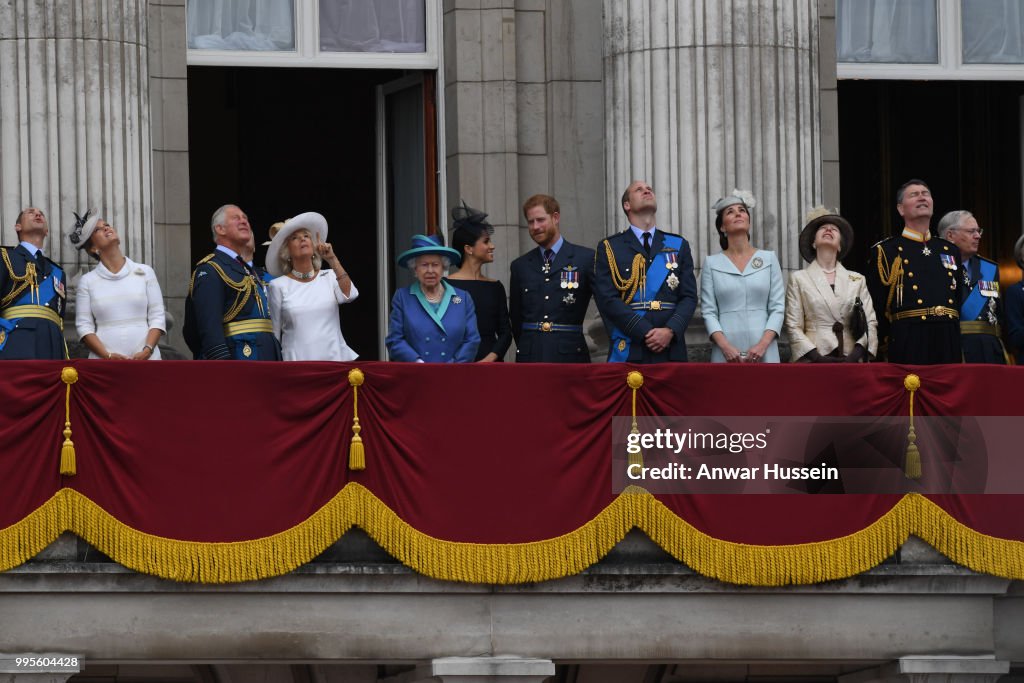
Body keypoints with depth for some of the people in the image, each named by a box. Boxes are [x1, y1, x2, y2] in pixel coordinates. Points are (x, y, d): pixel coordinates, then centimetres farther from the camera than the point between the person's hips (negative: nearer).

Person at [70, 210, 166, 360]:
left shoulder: (145, 272, 12)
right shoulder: (88, 281, 11)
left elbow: (157, 317, 9)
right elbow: (84, 326, 5)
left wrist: (147, 350, -8)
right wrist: (107, 356, -10)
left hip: (145, 358, 1)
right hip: (104, 363, -1)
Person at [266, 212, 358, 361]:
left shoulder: (329, 277, 10)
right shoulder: (278, 286, 6)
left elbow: (349, 295, -9)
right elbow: (273, 334, 9)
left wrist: (332, 259, -11)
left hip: (335, 359, 1)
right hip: (297, 360, -1)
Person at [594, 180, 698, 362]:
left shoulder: (679, 245, 16)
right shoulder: (609, 248, 8)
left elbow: (689, 296, 9)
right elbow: (608, 299, -3)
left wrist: (670, 330, -10)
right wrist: (646, 332, -13)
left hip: (671, 350, 2)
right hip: (628, 351, -2)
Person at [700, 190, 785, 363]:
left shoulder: (769, 259, 10)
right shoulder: (712, 263, 9)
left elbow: (778, 308, 5)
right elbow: (708, 311, 3)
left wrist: (762, 345, -10)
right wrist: (725, 346, -12)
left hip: (763, 352, 0)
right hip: (727, 354, 0)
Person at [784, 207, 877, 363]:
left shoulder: (857, 280, 15)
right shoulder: (799, 279, 9)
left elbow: (870, 323, 9)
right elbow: (793, 327, 3)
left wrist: (855, 356, -8)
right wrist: (818, 358, -10)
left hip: (849, 362, 1)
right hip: (813, 364, -1)